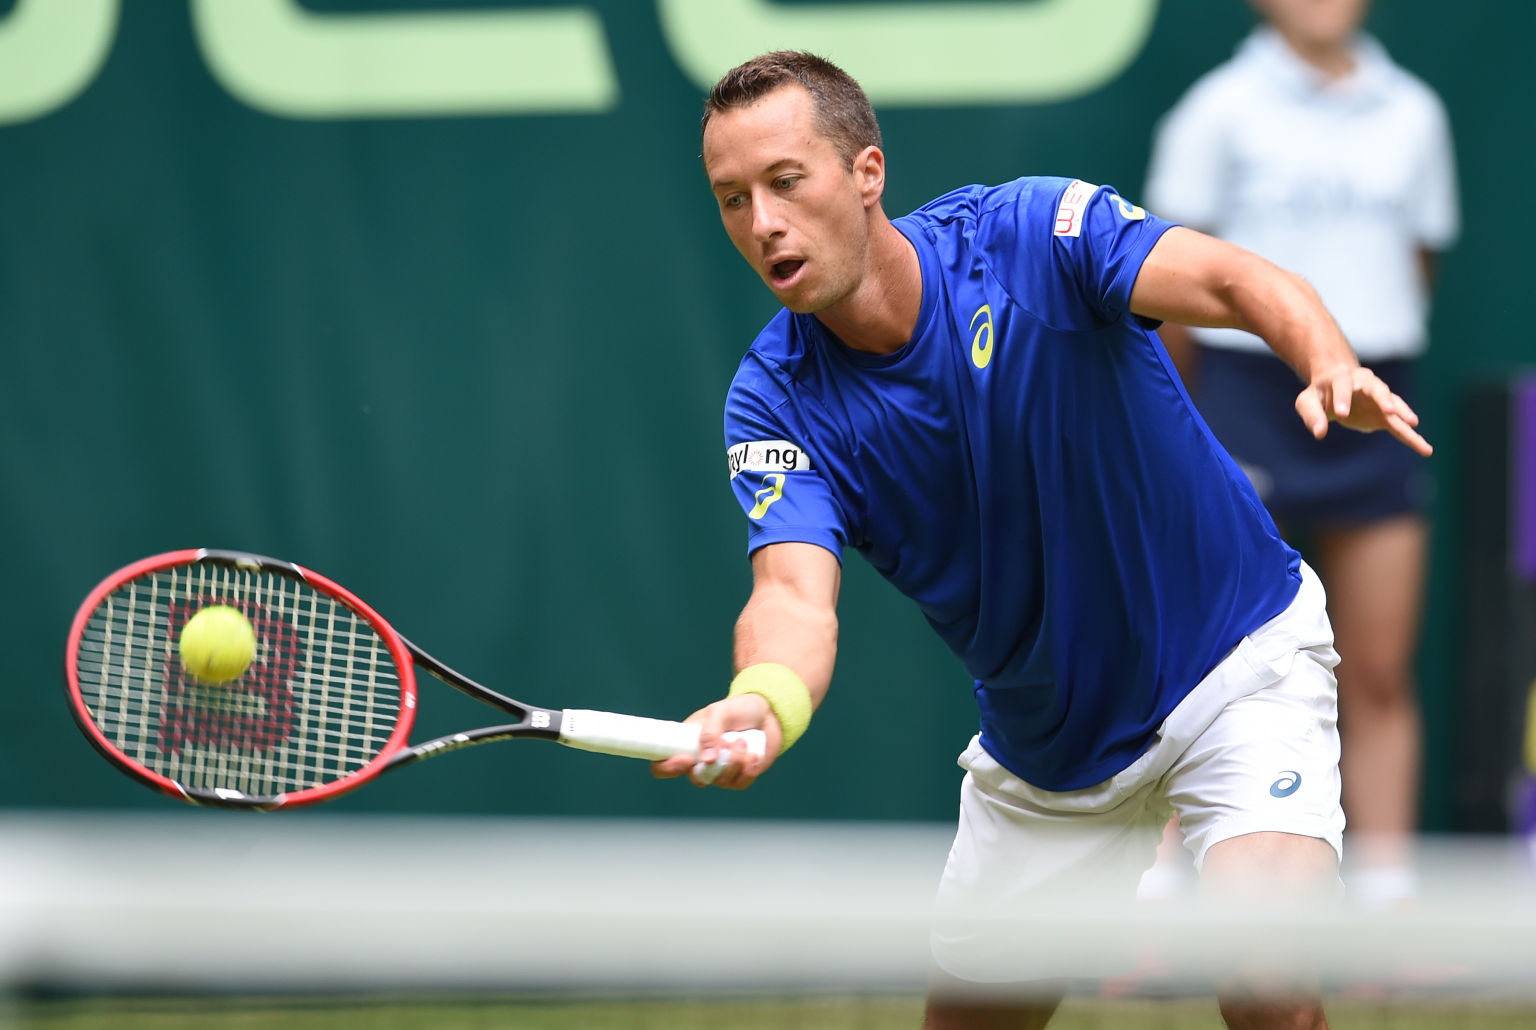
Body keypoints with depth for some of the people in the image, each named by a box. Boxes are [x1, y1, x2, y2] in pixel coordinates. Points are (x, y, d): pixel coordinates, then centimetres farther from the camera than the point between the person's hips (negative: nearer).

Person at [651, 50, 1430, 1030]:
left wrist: (1330, 362, -56)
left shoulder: (1037, 232, -19)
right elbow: (797, 592, -27)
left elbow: (1231, 281, -33)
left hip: (1240, 663, -4)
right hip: (1042, 755, 4)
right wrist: (765, 701, -51)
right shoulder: (777, 400, -12)